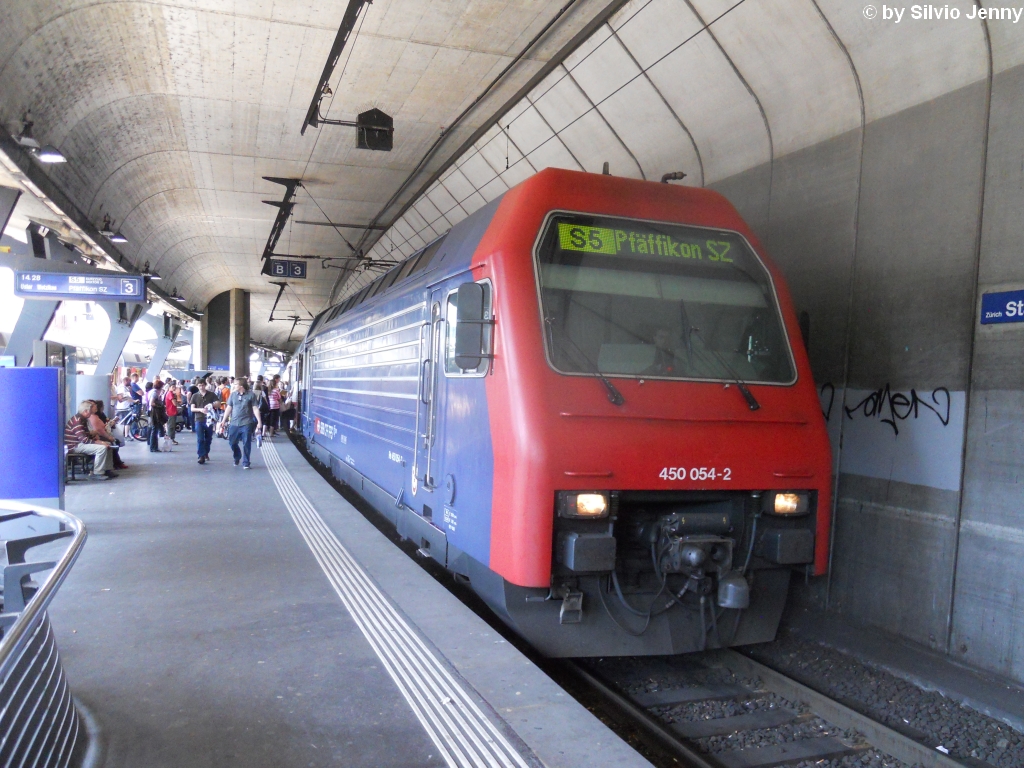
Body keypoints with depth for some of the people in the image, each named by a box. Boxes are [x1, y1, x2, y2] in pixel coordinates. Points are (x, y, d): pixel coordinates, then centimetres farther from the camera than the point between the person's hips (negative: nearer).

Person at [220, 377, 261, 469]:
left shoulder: (251, 395, -5)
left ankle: (245, 463, 10)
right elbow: (229, 408, 13)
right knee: (232, 442, 8)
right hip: (234, 423, 4)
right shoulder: (233, 394, 6)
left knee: (246, 444, -1)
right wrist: (224, 420, 11)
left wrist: (259, 421, -12)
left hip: (246, 423, -4)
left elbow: (255, 409, -5)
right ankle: (237, 457, 34)